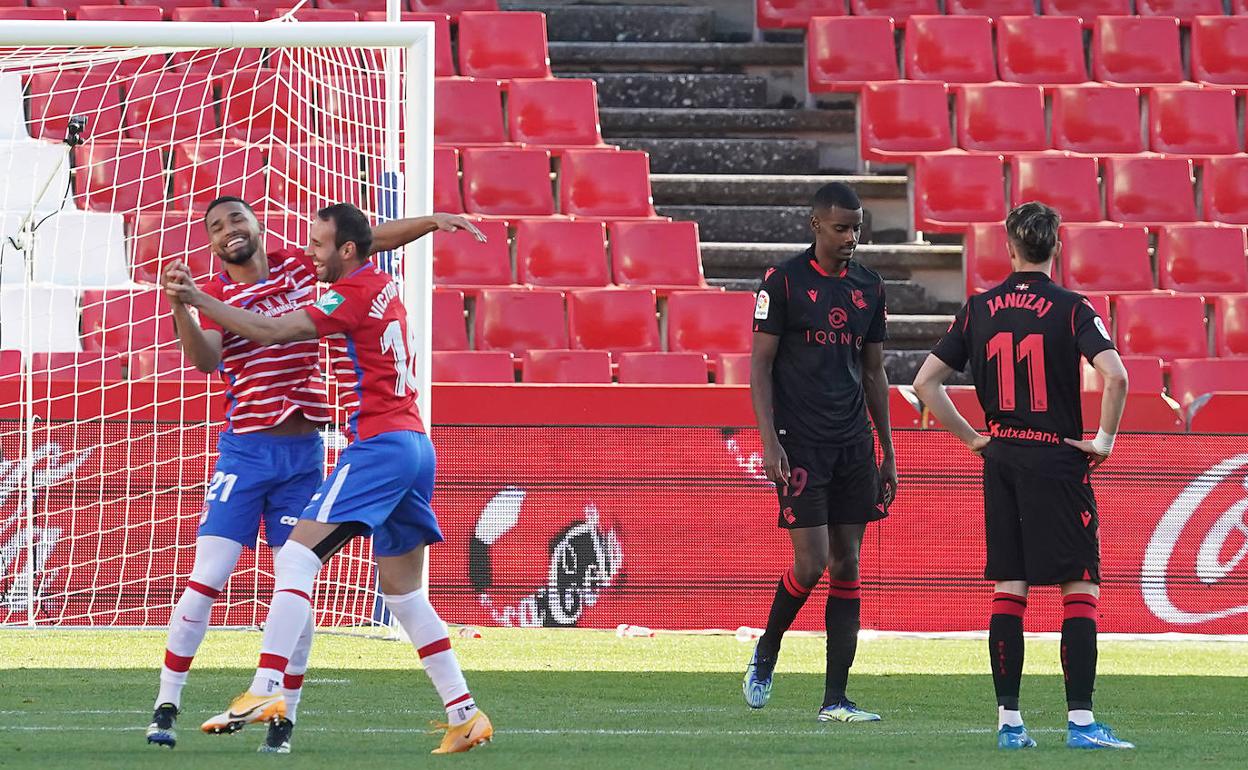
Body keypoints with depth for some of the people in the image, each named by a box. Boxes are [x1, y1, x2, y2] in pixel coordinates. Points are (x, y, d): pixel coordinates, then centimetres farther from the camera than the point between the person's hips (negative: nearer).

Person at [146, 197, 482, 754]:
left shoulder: (299, 266, 8)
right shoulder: (215, 293, 0)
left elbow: (373, 238, 15)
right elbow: (205, 360, -18)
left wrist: (433, 221, 6)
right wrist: (180, 306, -34)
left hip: (304, 452, 2)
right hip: (245, 451, -2)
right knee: (206, 580, -10)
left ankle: (285, 718, 10)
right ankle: (166, 707, -3)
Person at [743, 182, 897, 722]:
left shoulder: (868, 287, 11)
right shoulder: (784, 281, -4)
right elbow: (760, 364, -4)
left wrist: (887, 451, 14)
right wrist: (770, 443, -13)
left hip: (854, 444, 5)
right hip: (800, 443, -5)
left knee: (847, 567, 2)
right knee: (811, 565, -10)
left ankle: (836, 699, 3)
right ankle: (765, 653, 18)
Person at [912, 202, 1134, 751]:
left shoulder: (979, 309, 5)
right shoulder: (1070, 308, -7)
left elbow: (926, 382, 6)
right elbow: (1115, 375, -21)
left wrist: (971, 437, 12)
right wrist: (1104, 439, -8)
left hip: (1000, 459, 4)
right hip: (1057, 459, -4)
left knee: (1008, 588, 8)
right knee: (1081, 588, -2)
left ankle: (1008, 720, 6)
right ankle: (1080, 720, -9)